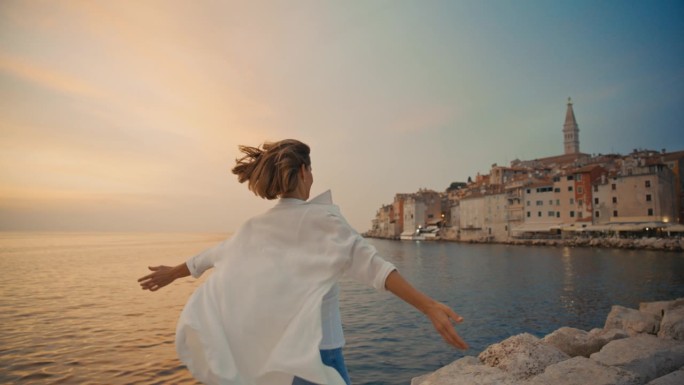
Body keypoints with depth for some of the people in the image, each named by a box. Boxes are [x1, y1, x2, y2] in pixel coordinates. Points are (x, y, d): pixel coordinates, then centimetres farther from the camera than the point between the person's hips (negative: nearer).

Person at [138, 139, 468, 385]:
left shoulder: (255, 227, 2)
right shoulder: (321, 218, -16)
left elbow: (214, 254, 15)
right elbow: (368, 263, -27)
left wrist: (171, 273, 33)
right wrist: (429, 307, -31)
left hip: (266, 351, 6)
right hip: (314, 352, -6)